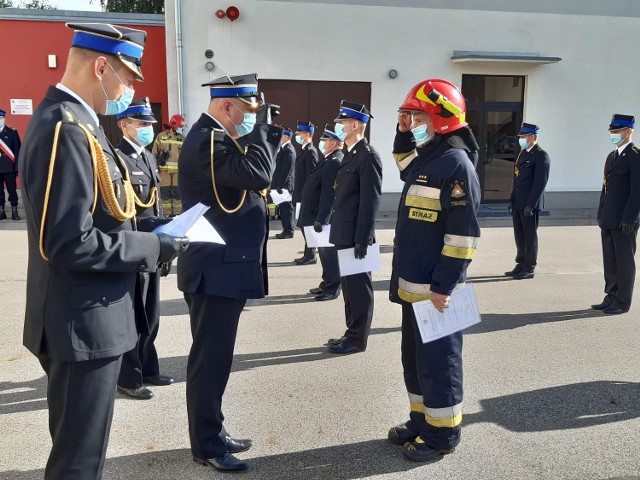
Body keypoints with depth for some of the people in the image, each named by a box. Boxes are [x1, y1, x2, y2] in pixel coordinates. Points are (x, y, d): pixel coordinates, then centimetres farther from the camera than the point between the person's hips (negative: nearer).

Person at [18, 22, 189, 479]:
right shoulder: (66, 131, -22)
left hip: (87, 316, 10)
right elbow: (70, 244, -27)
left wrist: (145, 236, 6)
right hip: (84, 321, -10)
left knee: (77, 441, 26)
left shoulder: (70, 121, 10)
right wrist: (154, 247, -18)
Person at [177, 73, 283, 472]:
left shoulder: (217, 137, 16)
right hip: (216, 269, -11)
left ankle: (213, 433, 30)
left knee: (216, 356, 17)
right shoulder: (207, 140, -17)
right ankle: (206, 445, 14)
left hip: (227, 266, 11)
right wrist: (260, 131, -15)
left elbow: (248, 177, 17)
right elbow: (258, 174, -27)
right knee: (211, 358, 0)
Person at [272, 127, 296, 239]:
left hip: (284, 185, -10)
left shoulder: (288, 150, -16)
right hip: (281, 184, 10)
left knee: (286, 207, -4)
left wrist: (280, 185, -21)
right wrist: (277, 184, 17)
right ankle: (287, 229, 18)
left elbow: (286, 170, -21)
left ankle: (288, 231, 1)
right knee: (284, 207, 12)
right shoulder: (285, 149, 16)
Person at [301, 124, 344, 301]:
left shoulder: (334, 162, -19)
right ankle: (327, 284, 28)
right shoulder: (329, 160, 15)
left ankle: (332, 288, 8)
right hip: (320, 216, 10)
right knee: (325, 251, 17)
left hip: (325, 218, -10)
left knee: (328, 251, -1)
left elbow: (329, 194, -24)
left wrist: (320, 219, -25)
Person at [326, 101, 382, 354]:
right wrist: (336, 228, 16)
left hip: (355, 236, -9)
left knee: (358, 287, 1)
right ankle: (352, 333, 27)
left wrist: (362, 239, -20)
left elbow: (370, 202, -18)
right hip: (344, 235, 9)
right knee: (349, 285, 16)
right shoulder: (350, 154, 15)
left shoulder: (367, 156, -14)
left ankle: (357, 339, 12)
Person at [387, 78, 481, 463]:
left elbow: (463, 234, -21)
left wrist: (444, 286, -22)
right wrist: (404, 133, 20)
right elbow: (406, 164, 39)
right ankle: (421, 420, 34)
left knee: (437, 361, 3)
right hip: (413, 285, 10)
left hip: (435, 289, -10)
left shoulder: (455, 162, -16)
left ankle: (442, 434, 18)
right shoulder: (426, 157, 12)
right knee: (414, 357, 18)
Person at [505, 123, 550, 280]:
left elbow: (540, 182, -16)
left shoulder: (540, 156, -11)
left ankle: (529, 269, 9)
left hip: (530, 204, -8)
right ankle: (521, 265, 23)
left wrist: (530, 205, -20)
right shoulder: (522, 153, 16)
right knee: (519, 236, 13)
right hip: (518, 204, 8)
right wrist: (512, 199, 15)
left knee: (530, 236, 1)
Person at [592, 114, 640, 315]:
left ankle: (623, 302, 10)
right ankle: (611, 297, 22)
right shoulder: (611, 156, 16)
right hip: (608, 220, 8)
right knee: (610, 261, 13)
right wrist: (601, 215, 14)